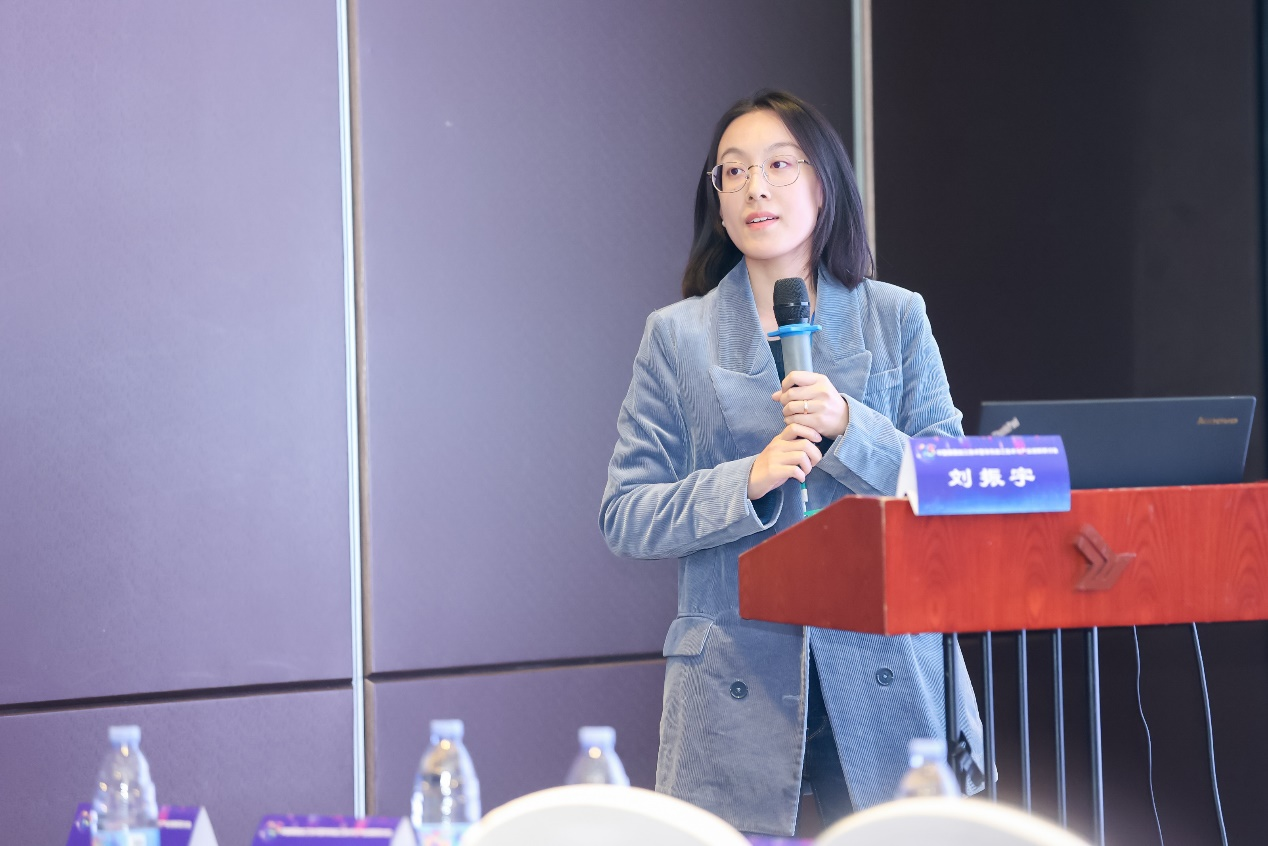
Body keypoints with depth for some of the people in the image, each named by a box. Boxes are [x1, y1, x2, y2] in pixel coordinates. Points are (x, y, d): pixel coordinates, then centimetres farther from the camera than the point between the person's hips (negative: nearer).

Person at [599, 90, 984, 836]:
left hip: (881, 678, 1)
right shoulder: (678, 336, 9)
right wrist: (748, 480, -13)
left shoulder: (896, 319, 10)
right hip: (738, 685, 0)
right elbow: (625, 518, 2)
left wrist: (850, 428, -13)